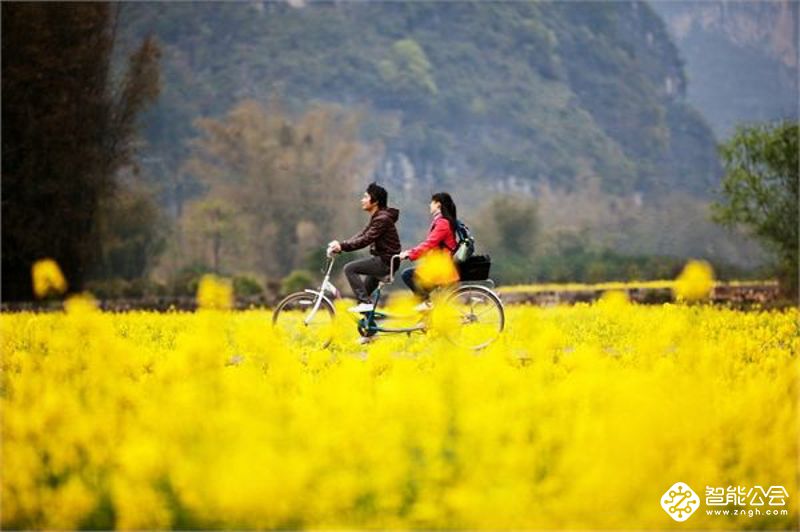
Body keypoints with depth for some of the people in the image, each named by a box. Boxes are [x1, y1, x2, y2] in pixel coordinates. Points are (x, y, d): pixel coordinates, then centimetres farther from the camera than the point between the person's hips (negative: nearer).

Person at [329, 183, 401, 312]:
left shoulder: (383, 219, -17)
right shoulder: (376, 218, 16)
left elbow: (365, 240, -24)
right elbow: (361, 236, 12)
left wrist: (342, 246, -24)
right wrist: (340, 245, -1)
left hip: (385, 262, -10)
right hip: (381, 260, 10)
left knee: (349, 268, -16)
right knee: (365, 290, 21)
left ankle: (365, 302, -18)